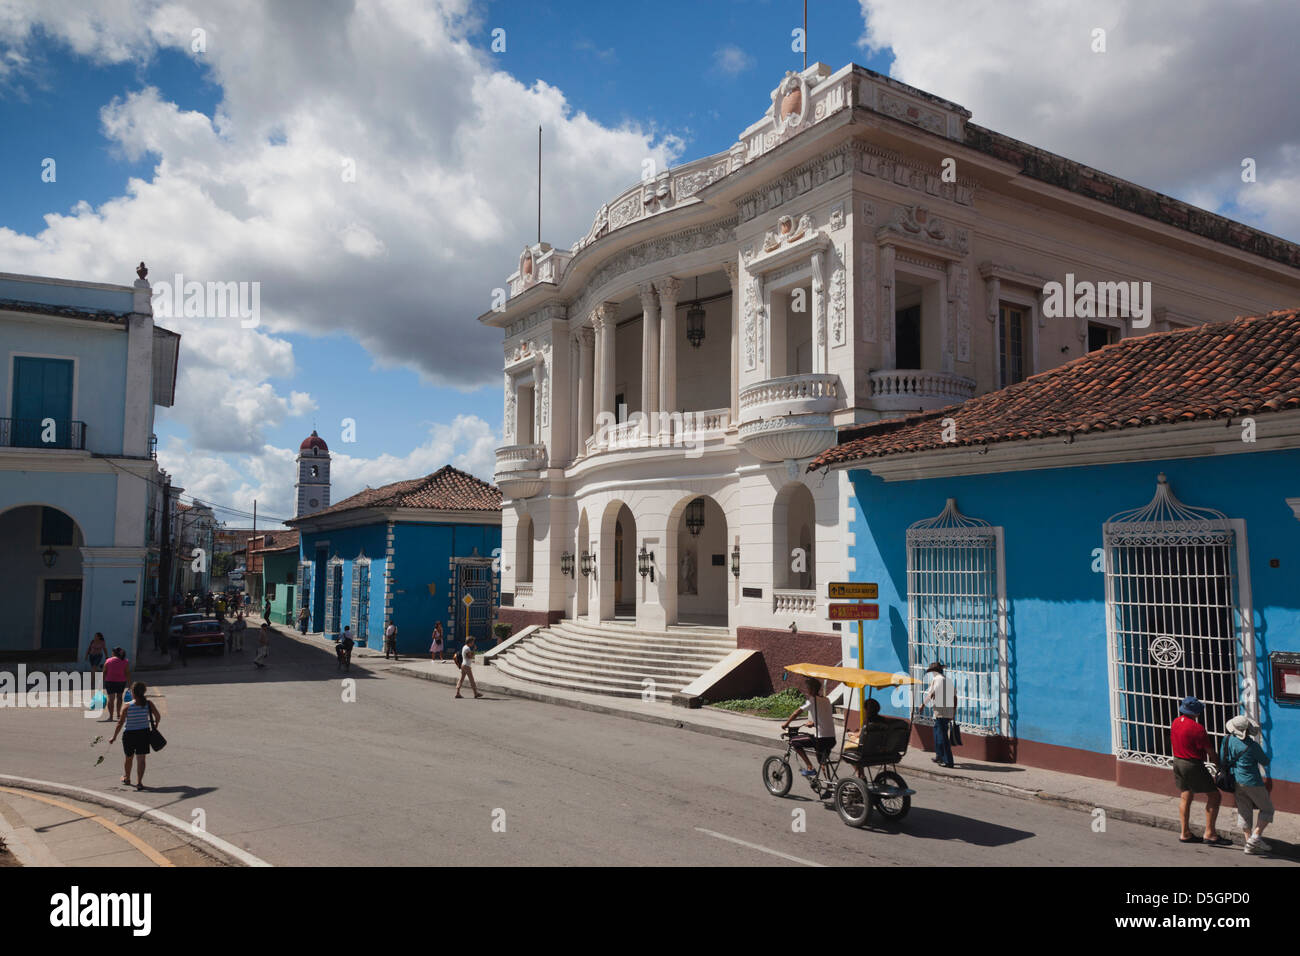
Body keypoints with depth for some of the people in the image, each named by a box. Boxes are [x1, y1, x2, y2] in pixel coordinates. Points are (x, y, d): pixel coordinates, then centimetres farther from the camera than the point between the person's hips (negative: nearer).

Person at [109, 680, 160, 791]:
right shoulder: (149, 704, -8)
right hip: (144, 733, 1)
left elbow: (120, 723, -10)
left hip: (129, 734, -1)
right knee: (141, 758, 3)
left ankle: (126, 778, 40)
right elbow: (158, 716, -5)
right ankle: (139, 782, -4)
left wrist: (114, 737, 0)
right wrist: (155, 725, 16)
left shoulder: (127, 707, -14)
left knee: (129, 757, 20)